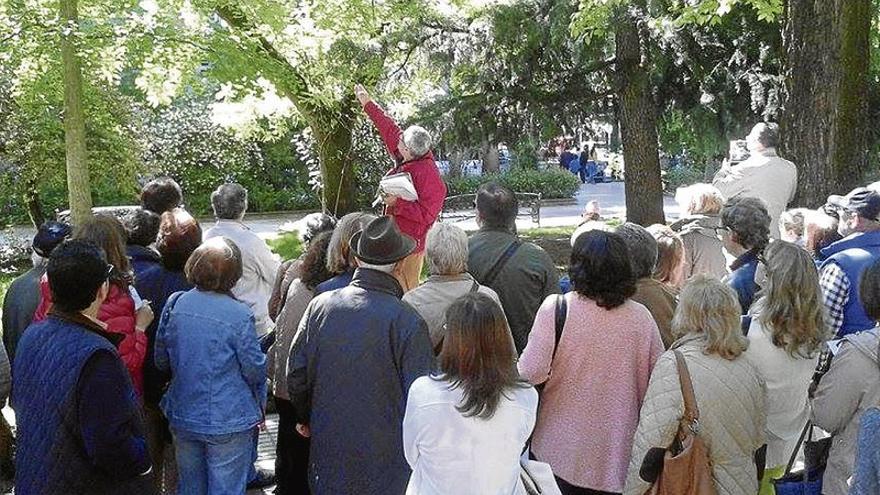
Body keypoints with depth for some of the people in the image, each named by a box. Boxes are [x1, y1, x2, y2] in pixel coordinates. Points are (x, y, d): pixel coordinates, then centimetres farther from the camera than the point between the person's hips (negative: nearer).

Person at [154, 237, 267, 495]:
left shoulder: (174, 304, -6)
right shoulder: (239, 315, -20)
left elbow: (161, 361, 5)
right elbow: (254, 369, -11)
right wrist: (260, 405, 9)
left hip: (182, 417, 5)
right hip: (229, 422, -4)